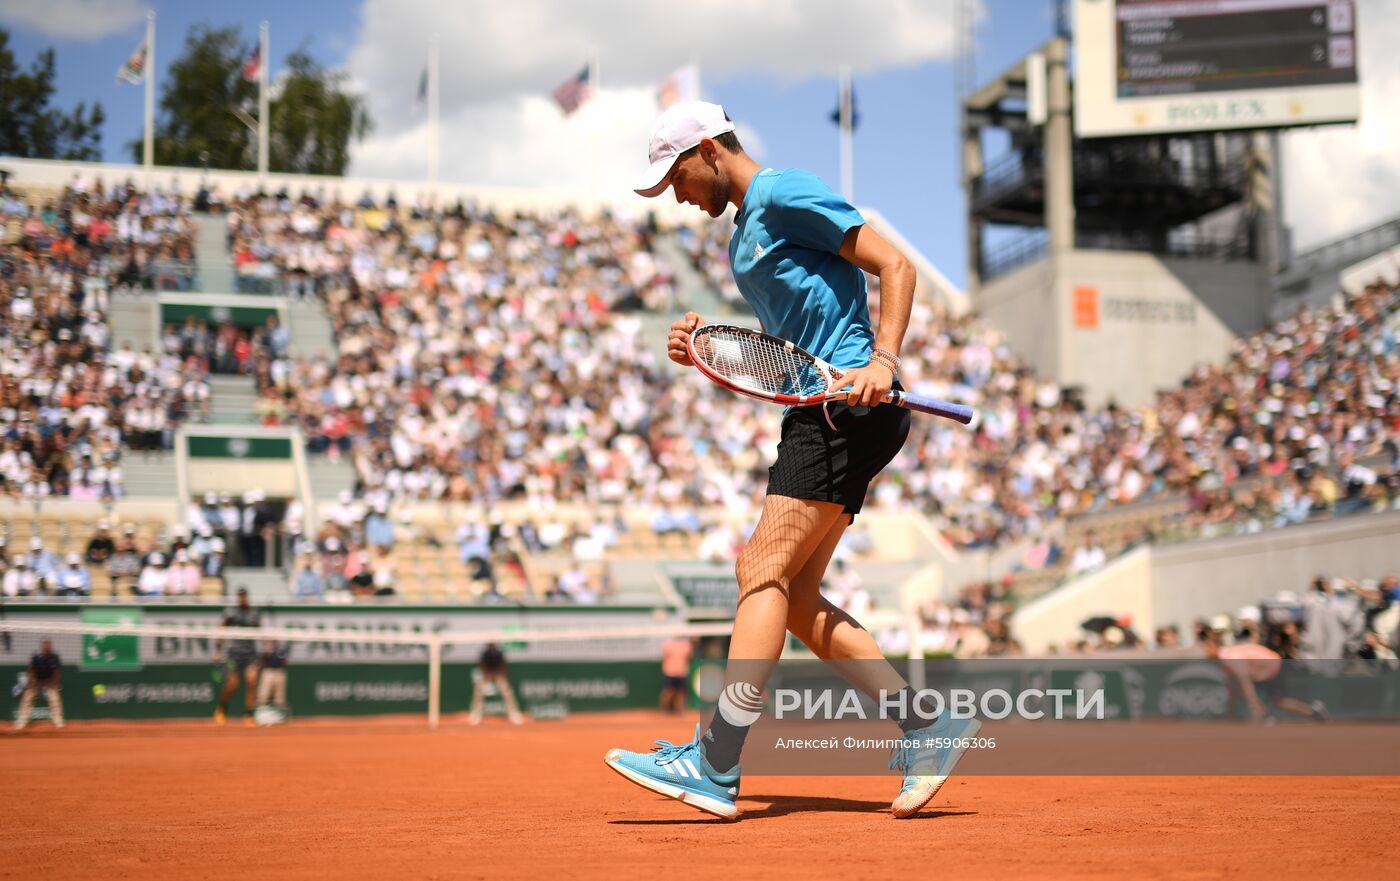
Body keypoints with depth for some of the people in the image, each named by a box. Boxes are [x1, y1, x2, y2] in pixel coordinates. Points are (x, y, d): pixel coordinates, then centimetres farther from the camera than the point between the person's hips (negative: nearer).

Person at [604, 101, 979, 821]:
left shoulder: (786, 193, -4)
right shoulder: (743, 235, 25)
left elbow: (895, 265, -9)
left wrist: (883, 360, -22)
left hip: (850, 406, -10)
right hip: (818, 417, 10)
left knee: (763, 570, -15)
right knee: (792, 599, 3)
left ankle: (716, 766, -17)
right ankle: (925, 727, 5)